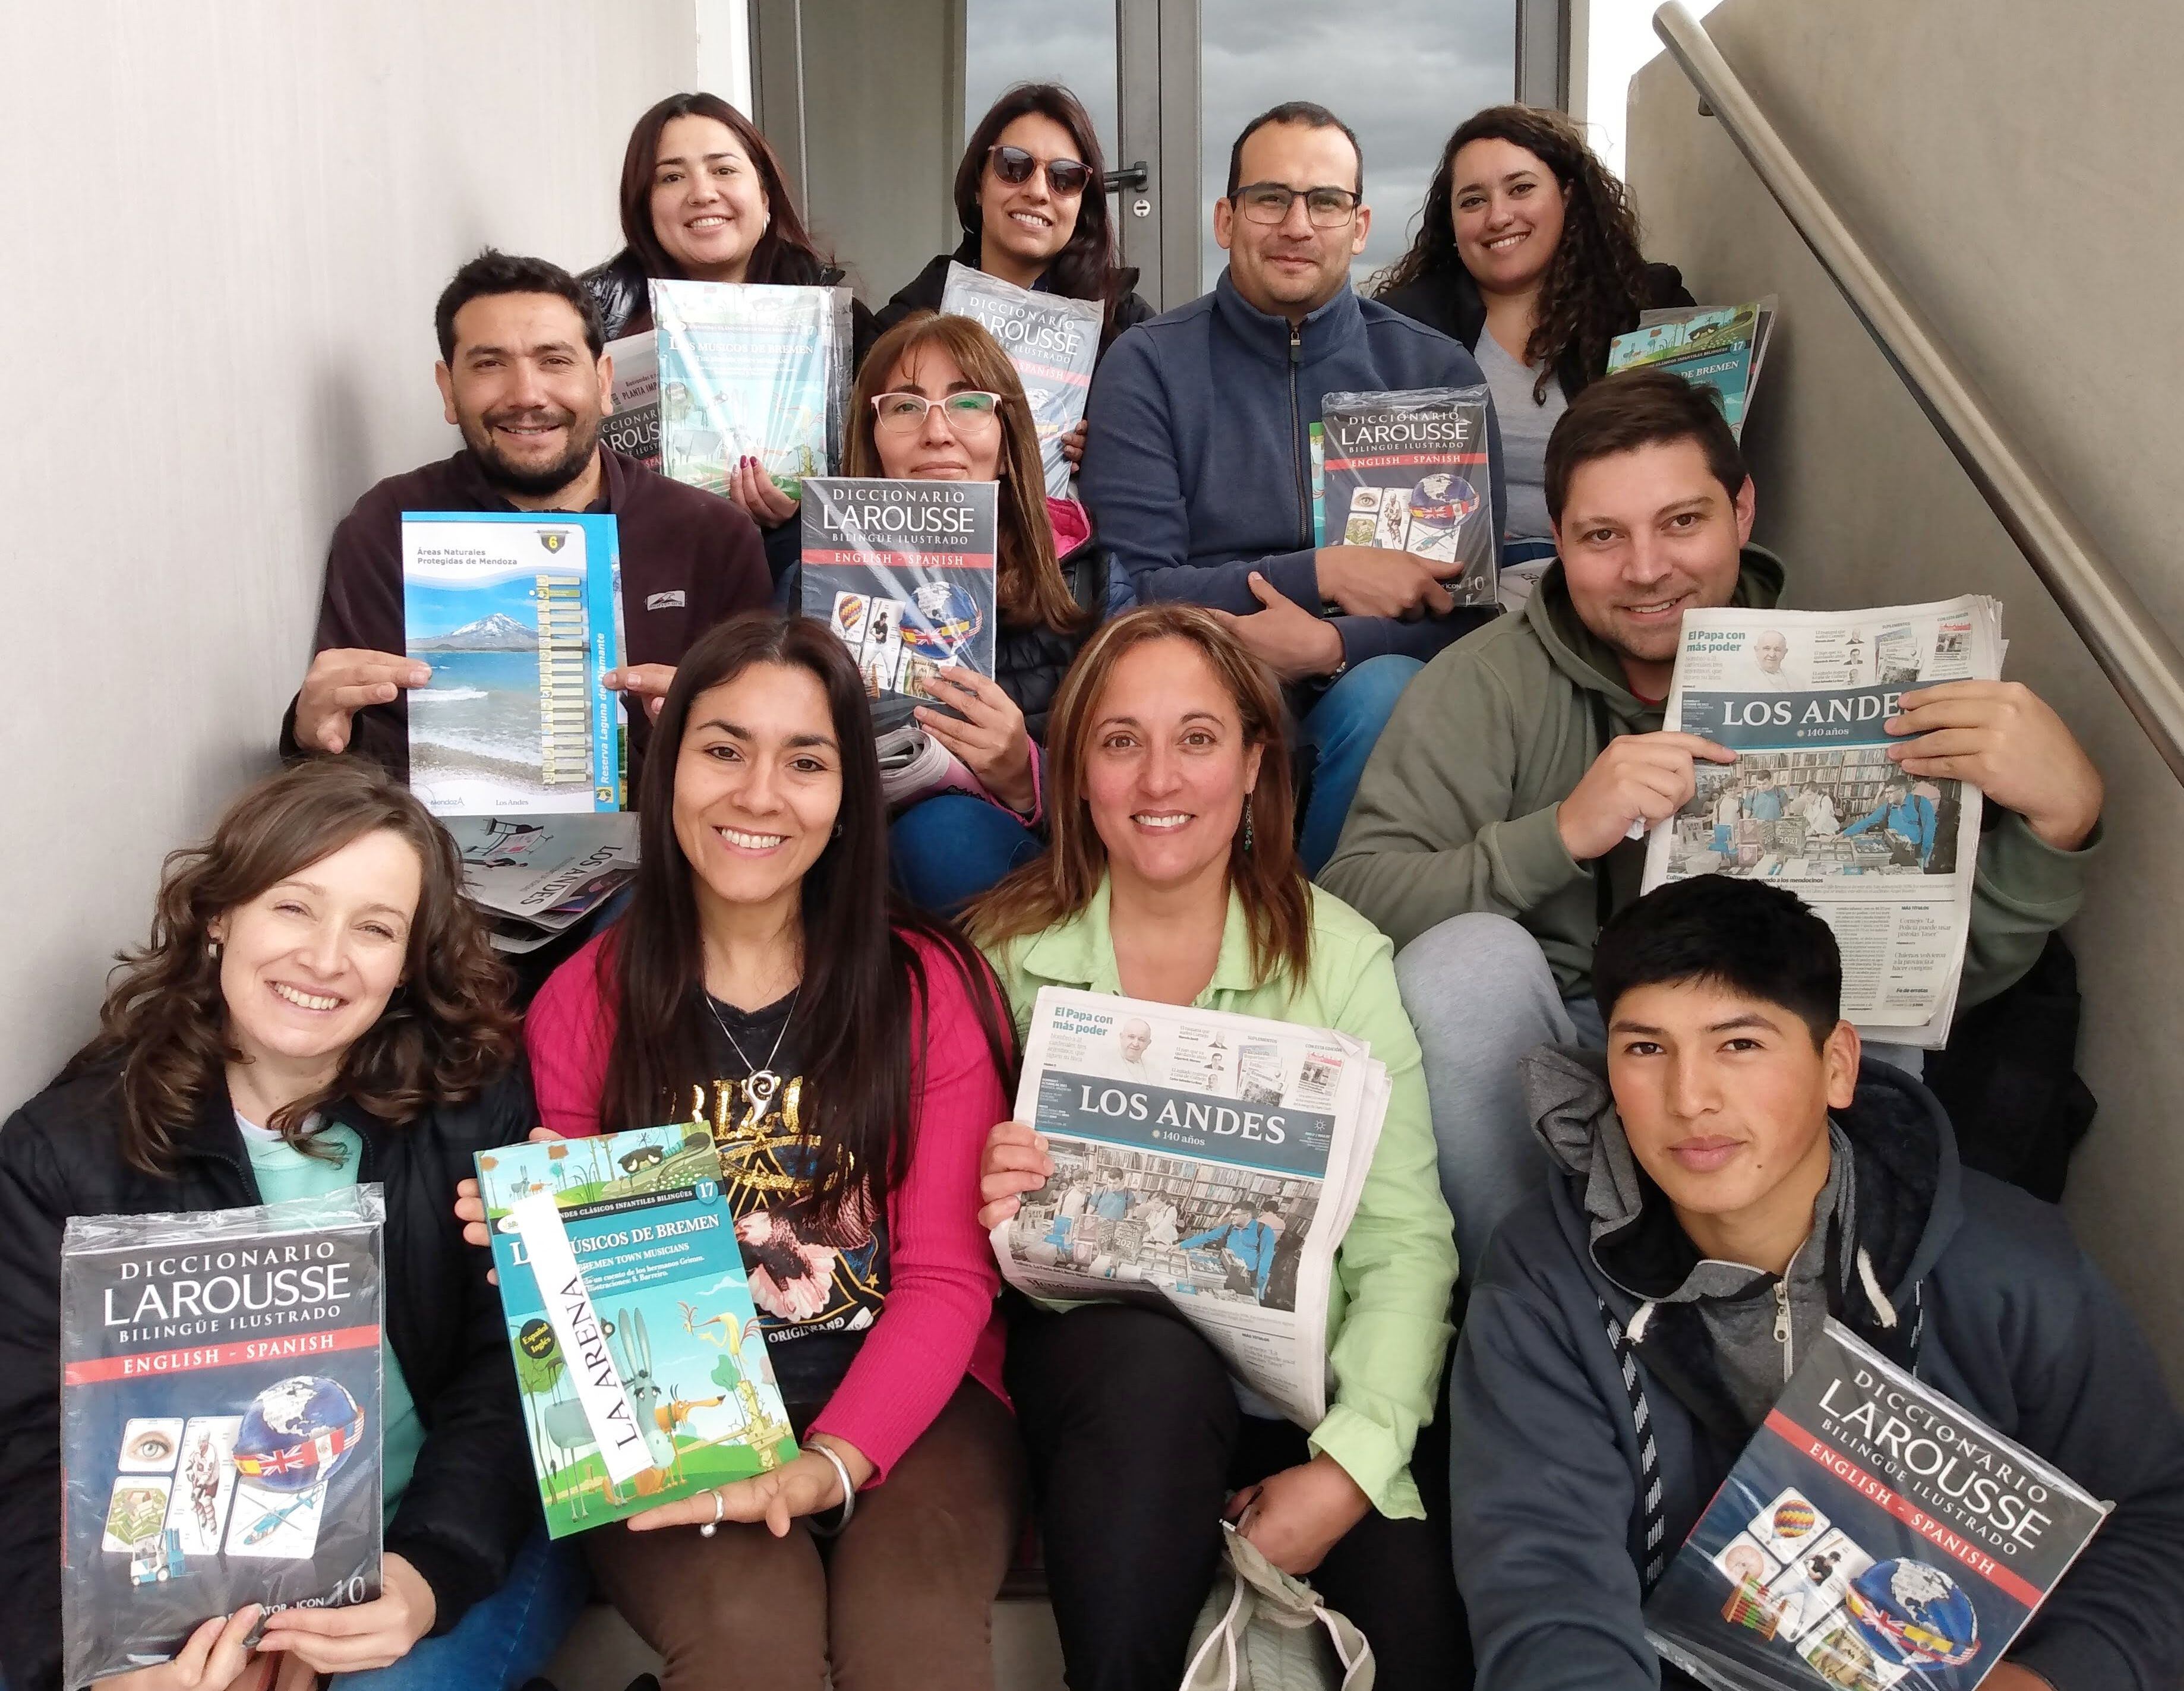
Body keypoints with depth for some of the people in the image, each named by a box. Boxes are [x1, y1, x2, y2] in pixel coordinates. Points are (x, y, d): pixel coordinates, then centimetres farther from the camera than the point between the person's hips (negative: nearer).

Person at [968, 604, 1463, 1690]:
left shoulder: (1340, 959, -1)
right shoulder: (1007, 951, 2)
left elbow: (1405, 1240, -6)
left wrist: (1352, 1465, -19)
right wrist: (988, 1214, -20)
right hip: (1093, 1353, 1)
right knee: (1156, 1361, -33)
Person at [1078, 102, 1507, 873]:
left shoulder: (1436, 372, 8)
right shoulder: (1146, 367, 4)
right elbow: (1133, 590, -5)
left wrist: (1333, 644, -18)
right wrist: (1323, 574, -12)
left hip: (1368, 678, 2)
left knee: (1387, 692, -32)